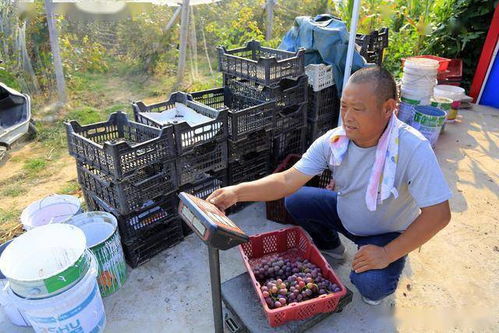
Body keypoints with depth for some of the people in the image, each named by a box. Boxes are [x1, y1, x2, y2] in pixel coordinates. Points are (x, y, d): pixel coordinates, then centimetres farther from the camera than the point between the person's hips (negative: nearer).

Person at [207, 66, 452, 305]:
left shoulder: (413, 148, -33)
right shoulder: (333, 140, -20)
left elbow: (439, 213, -30)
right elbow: (288, 181, -23)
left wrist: (387, 255, -29)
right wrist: (237, 192, -35)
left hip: (390, 234, -4)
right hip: (345, 213, 5)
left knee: (369, 285, -29)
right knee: (295, 200, -11)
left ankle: (379, 283, 12)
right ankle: (330, 246, 17)